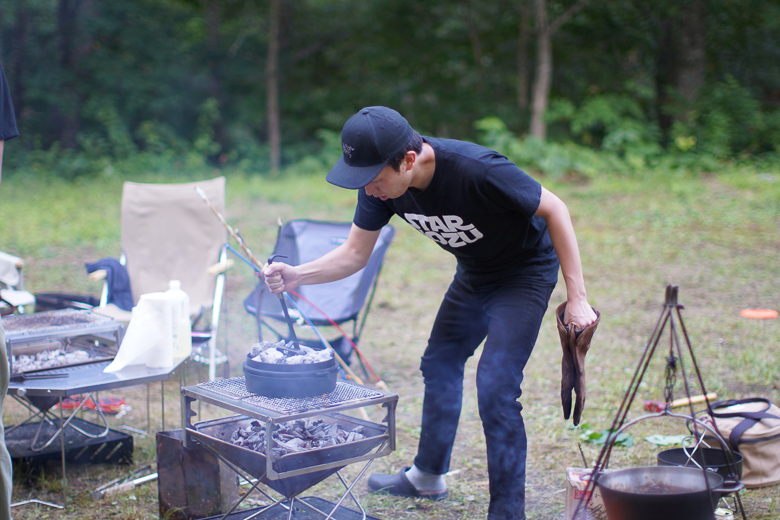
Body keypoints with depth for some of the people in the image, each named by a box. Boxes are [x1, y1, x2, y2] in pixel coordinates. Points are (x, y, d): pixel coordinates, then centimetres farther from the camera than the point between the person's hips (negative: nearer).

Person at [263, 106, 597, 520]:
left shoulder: (476, 171, -38)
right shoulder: (382, 184, -18)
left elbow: (554, 209, -26)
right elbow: (354, 254, -7)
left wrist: (576, 296, -25)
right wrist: (296, 275, -25)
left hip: (525, 272, -7)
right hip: (473, 275, 7)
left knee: (495, 388, -17)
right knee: (440, 366, 19)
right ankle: (428, 477, 40)